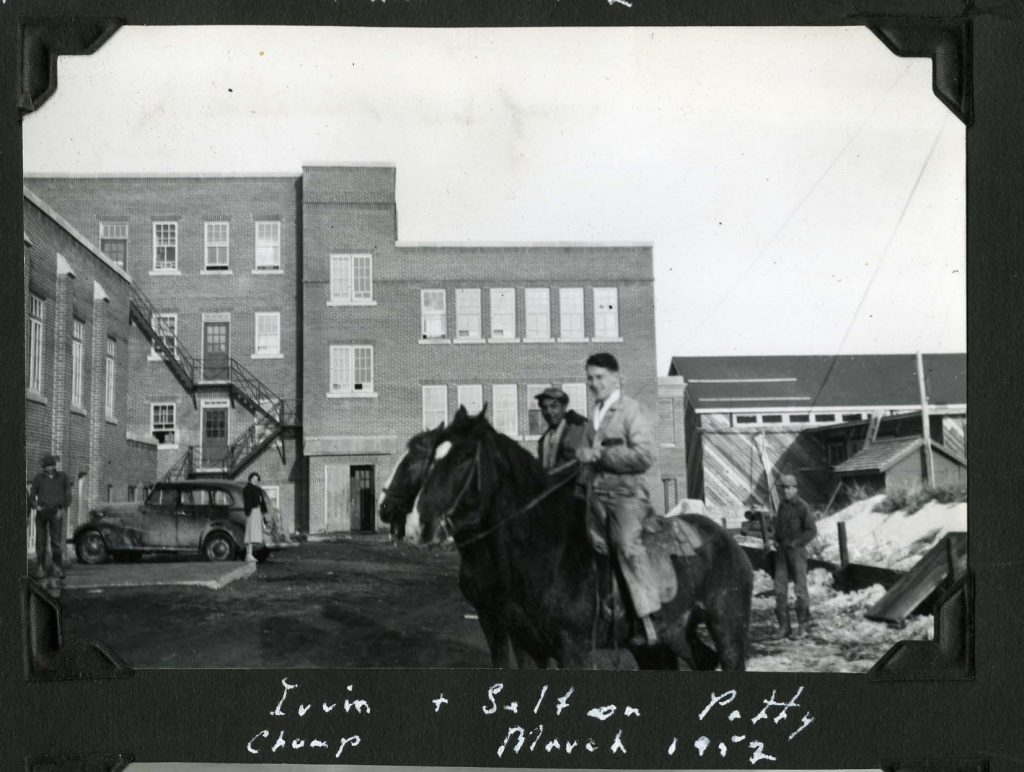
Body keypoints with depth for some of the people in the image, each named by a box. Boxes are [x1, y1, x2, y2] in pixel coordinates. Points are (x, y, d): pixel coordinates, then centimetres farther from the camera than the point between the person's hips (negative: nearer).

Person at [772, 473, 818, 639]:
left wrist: (796, 543, -16)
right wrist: (776, 540, 7)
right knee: (780, 589, 2)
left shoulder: (802, 506, -10)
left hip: (797, 551, -6)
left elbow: (812, 530, -11)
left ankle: (802, 625, 11)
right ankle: (784, 627, 6)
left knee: (800, 588, -1)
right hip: (781, 551, 6)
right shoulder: (782, 505, 11)